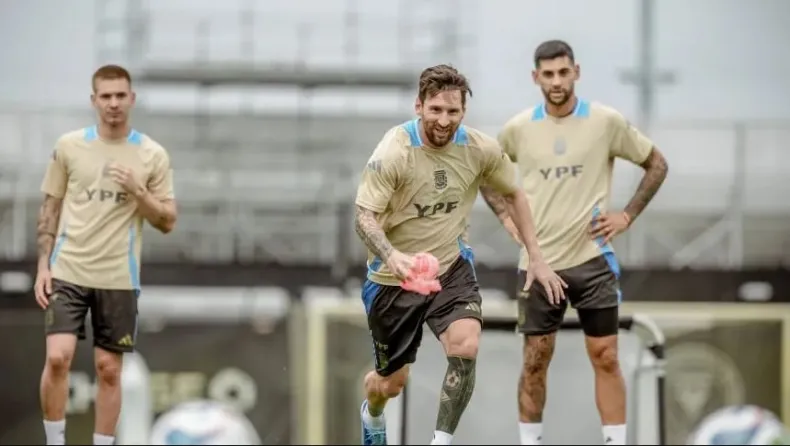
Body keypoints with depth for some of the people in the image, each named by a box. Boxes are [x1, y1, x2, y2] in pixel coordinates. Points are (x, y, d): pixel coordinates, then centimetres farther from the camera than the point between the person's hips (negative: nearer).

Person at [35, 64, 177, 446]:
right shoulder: (69, 146, 2)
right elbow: (50, 209, 7)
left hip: (118, 279, 0)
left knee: (108, 370, 3)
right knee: (58, 358, -13)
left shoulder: (153, 155, 0)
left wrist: (138, 192, -16)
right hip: (68, 271, 0)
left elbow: (167, 222, 1)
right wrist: (43, 266, 0)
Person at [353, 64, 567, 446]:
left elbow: (513, 195, 7)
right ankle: (372, 414, 49)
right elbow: (364, 218, -23)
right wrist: (391, 256, -44)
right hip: (394, 276, -2)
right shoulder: (393, 152, -23)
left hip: (451, 268, 2)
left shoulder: (480, 149, -11)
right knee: (391, 382, 11)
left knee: (466, 348, -26)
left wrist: (536, 258, 3)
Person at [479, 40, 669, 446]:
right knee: (535, 361, 4)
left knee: (606, 358, -1)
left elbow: (656, 164, 6)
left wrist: (627, 215, -2)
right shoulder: (519, 129, 0)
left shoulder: (606, 121, -5)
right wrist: (506, 217, 4)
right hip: (539, 262, 1)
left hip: (591, 259, -1)